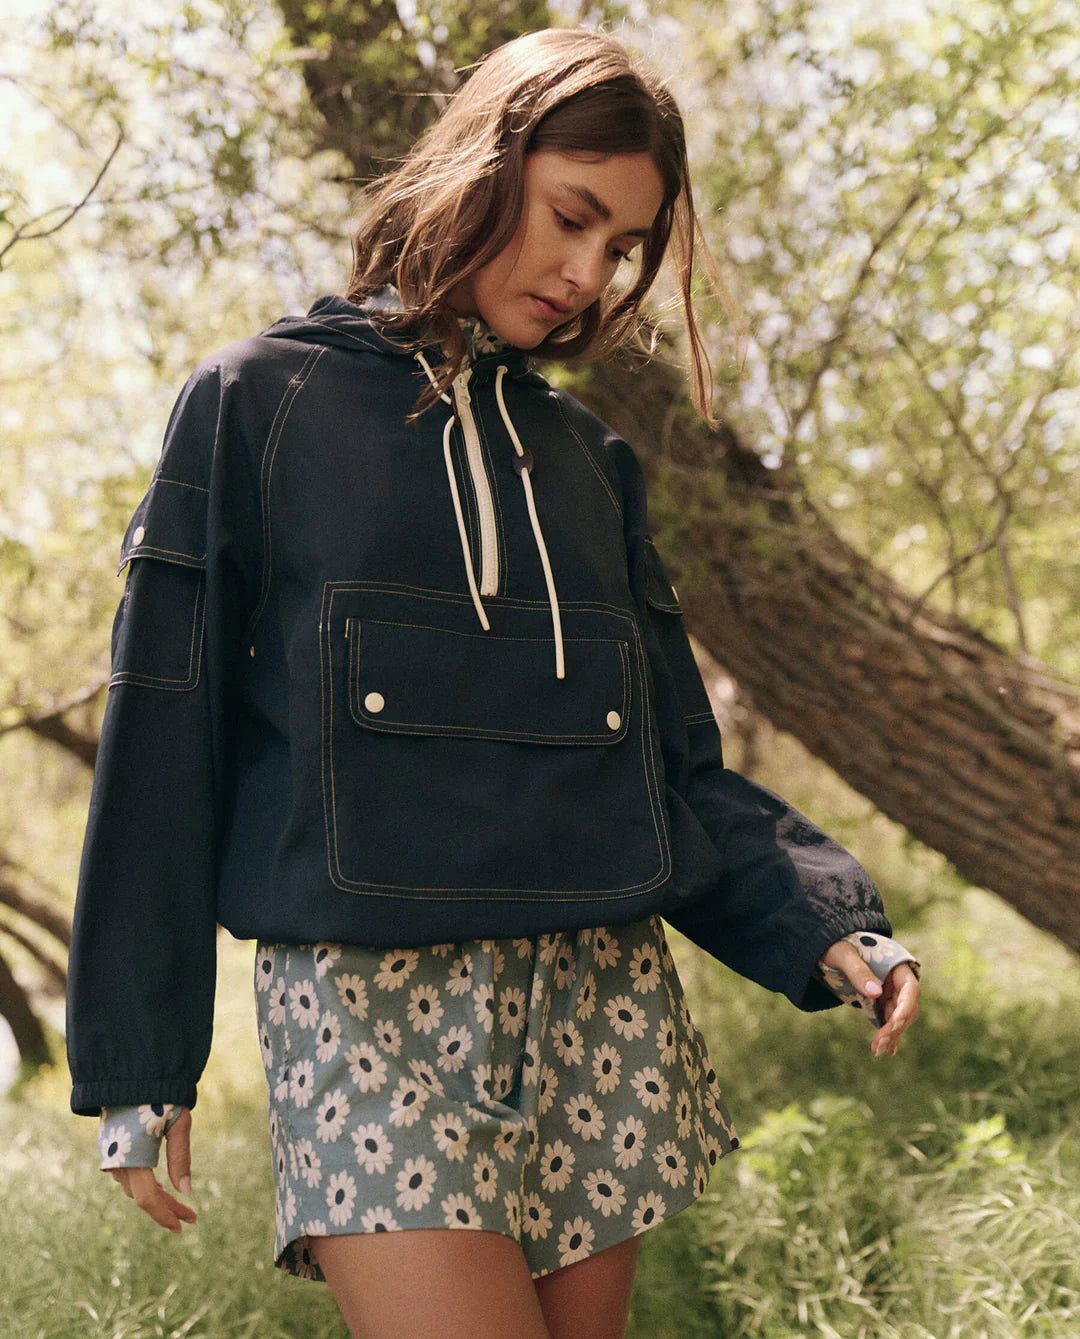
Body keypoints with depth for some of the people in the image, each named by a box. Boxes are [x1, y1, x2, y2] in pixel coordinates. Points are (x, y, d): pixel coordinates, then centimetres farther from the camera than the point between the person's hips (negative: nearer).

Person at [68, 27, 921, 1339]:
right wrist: (134, 1058, -1)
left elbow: (676, 766, 13)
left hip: (599, 1006, 4)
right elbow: (161, 737, 1)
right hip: (366, 1004, -4)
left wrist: (827, 925, -4)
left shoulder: (586, 455, 14)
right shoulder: (260, 403, 3)